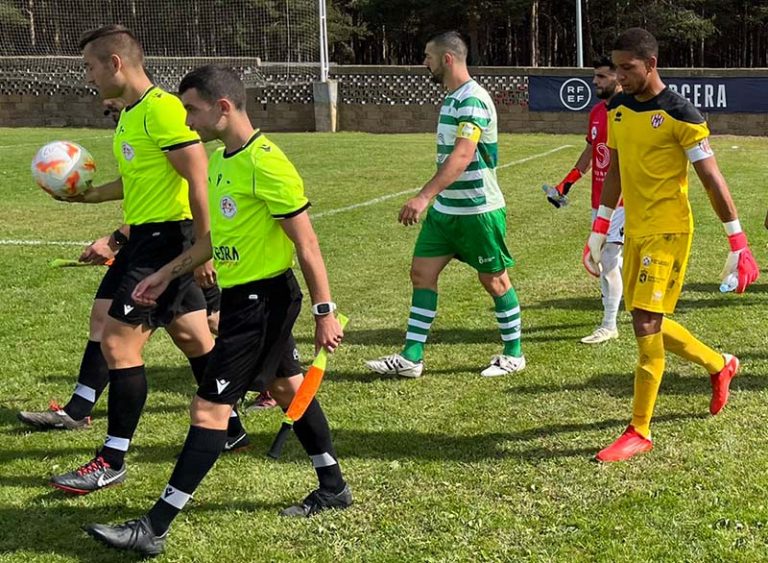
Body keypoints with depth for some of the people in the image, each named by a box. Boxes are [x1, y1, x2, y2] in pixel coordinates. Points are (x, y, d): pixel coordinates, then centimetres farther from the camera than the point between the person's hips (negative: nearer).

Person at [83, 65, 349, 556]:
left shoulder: (265, 163, -21)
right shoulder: (221, 158, 8)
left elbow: (306, 243, -19)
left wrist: (324, 312, -18)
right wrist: (168, 273, 18)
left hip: (263, 300, -10)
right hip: (242, 296, 10)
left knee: (209, 408, -9)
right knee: (284, 387, 21)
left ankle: (154, 529, -7)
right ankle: (333, 488, 37)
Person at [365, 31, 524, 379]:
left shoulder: (472, 100, -20)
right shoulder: (452, 98, 10)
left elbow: (461, 156, -32)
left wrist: (424, 196, -41)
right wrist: (431, 199, 23)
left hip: (478, 210, -9)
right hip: (445, 209, 9)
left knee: (494, 279, 5)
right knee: (421, 272, 5)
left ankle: (513, 355, 20)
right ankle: (411, 358, 8)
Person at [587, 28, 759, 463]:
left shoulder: (680, 114, -14)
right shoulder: (618, 110, 7)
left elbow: (712, 178, -12)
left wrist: (738, 241, -14)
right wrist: (599, 230, 18)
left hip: (668, 232, -8)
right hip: (635, 231, 8)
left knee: (647, 324, -11)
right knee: (651, 325, 13)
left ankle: (640, 432, -2)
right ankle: (721, 366, 39)